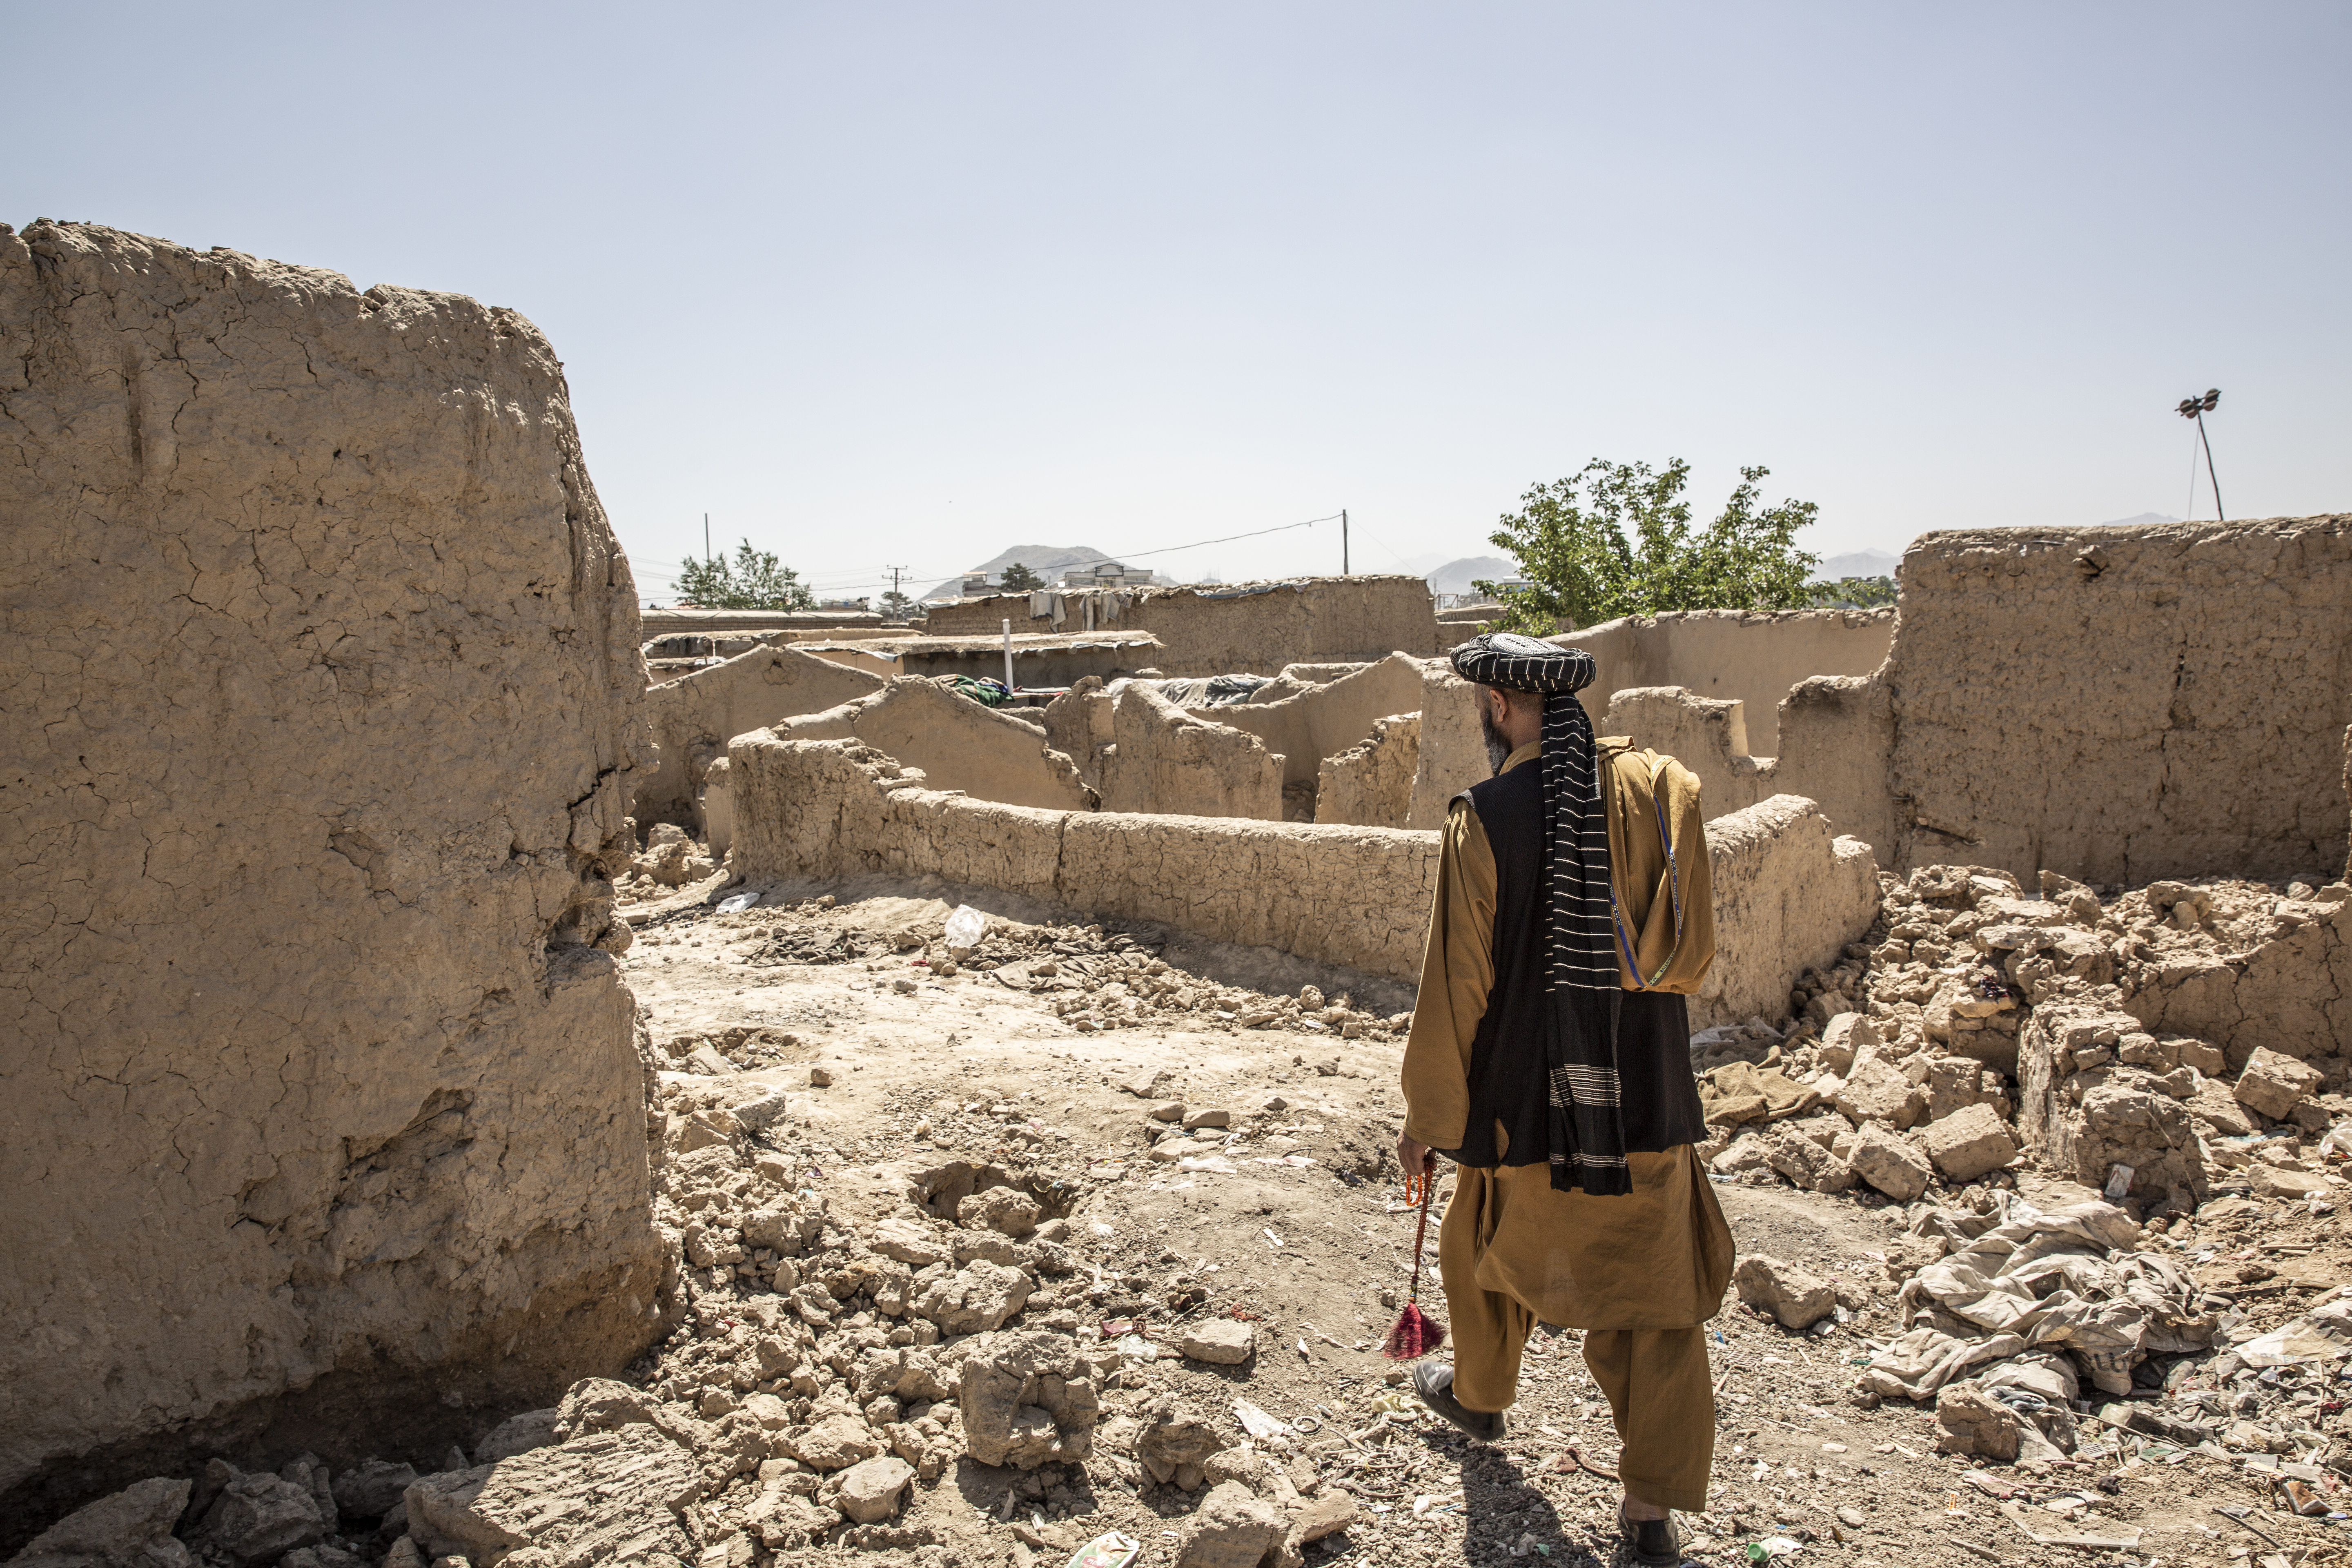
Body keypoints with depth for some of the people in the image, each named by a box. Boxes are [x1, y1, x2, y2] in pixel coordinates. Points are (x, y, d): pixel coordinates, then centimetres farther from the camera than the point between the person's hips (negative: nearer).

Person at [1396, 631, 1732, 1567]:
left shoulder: (1484, 820, -15)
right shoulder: (1659, 790, -5)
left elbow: (1456, 986, -11)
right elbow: (1694, 951, 3)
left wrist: (1427, 1118, -1)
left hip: (1527, 1100, -2)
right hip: (1647, 1096, 2)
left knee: (1489, 1246, 24)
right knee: (1658, 1289, 12)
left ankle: (1480, 1394, 46)